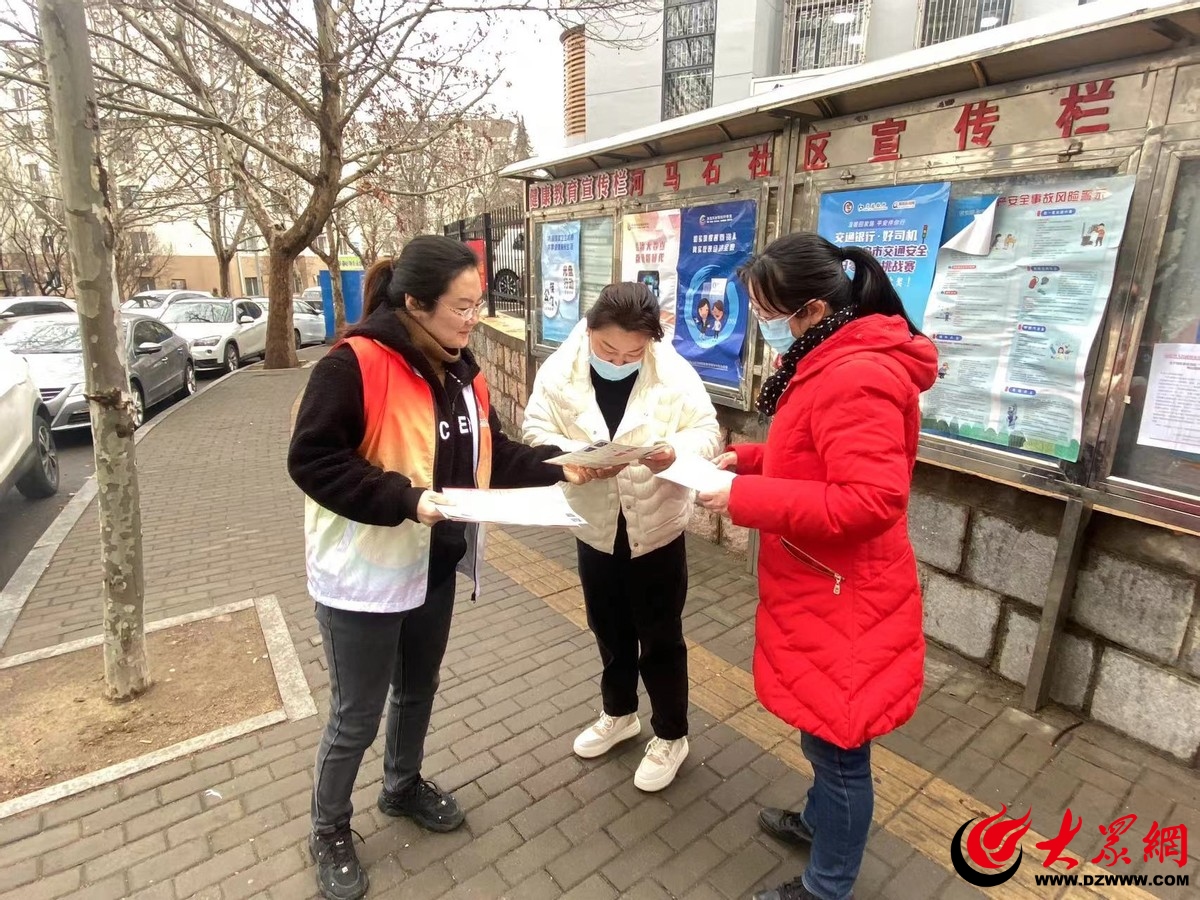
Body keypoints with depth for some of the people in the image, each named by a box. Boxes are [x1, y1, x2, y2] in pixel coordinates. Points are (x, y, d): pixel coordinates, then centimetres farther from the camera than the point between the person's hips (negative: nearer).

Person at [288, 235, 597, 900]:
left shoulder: (461, 372, 2)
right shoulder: (354, 365, -21)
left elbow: (492, 456, 6)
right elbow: (311, 460, -22)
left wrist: (558, 468, -7)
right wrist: (403, 497, -30)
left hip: (433, 566, 7)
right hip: (364, 574, -7)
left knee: (418, 690, 25)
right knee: (357, 714, 11)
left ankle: (404, 787, 53)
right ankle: (328, 830, 40)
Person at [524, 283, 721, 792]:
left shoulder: (674, 374, -14)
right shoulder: (560, 371, -10)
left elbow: (706, 432, -10)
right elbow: (537, 432, -7)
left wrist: (675, 451, -31)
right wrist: (575, 457, -27)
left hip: (657, 527, -3)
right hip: (595, 526, 3)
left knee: (660, 639, 11)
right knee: (610, 631, 22)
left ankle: (671, 736, 34)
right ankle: (618, 714, 46)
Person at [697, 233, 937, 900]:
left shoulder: (858, 377, -25)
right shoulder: (831, 361, 9)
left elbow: (871, 498, -30)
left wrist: (746, 498, -26)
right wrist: (748, 460, 4)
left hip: (843, 599, -10)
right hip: (821, 589, 10)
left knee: (836, 743, 10)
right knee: (823, 731, 27)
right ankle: (820, 820, 50)